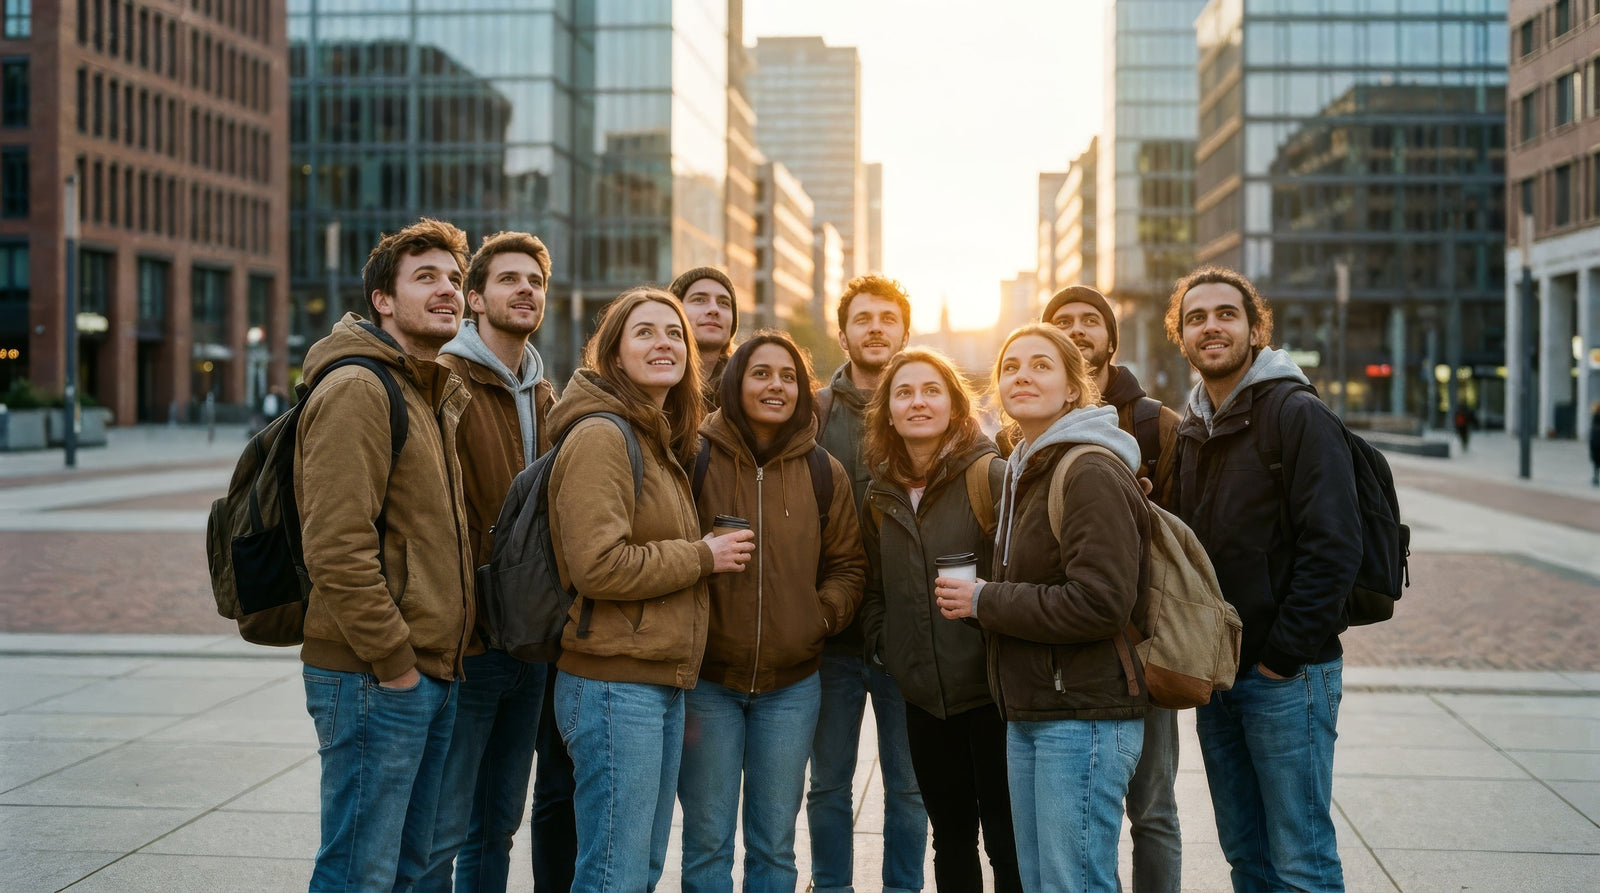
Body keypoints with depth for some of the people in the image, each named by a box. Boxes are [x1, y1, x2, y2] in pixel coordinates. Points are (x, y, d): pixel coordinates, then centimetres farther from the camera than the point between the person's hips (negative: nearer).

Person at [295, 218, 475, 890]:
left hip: (433, 674, 10)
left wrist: (444, 655, 15)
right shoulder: (357, 389, -14)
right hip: (374, 678, -9)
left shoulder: (443, 396, 17)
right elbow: (337, 545, -22)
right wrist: (394, 662, -18)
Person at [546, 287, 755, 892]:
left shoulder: (662, 444, 17)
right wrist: (702, 557, -12)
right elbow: (598, 566, -23)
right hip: (614, 686, -9)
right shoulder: (601, 438, -12)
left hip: (662, 685, 10)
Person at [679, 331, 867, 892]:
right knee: (707, 842, 6)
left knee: (775, 844, 13)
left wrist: (824, 613, -5)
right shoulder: (696, 459, -5)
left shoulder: (824, 473, 4)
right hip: (708, 679, -2)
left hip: (792, 683, 3)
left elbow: (847, 566, 11)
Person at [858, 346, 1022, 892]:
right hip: (924, 695, 6)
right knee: (951, 838, 17)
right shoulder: (882, 495, 10)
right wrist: (879, 644, 7)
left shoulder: (992, 477, -9)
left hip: (991, 688, -5)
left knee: (1005, 841, 3)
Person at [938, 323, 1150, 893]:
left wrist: (983, 602, -15)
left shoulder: (1092, 473, -14)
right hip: (1029, 715, 10)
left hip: (1084, 717, -10)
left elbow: (1099, 602, -23)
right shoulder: (1023, 471, 17)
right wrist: (989, 600, 7)